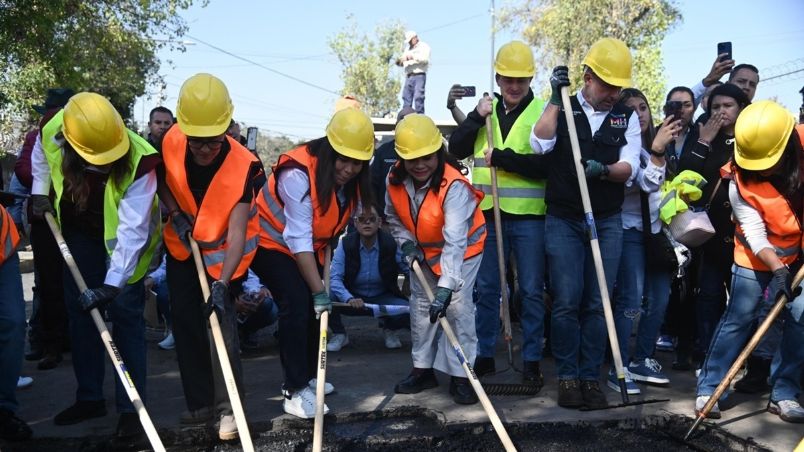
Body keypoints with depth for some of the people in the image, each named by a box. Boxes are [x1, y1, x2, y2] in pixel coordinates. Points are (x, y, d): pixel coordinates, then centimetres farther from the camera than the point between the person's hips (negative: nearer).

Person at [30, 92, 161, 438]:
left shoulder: (138, 162, -36)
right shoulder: (52, 135, -23)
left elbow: (132, 231, -38)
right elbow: (40, 156, 6)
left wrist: (113, 282, -42)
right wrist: (40, 191, -3)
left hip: (123, 237, -5)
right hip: (79, 231, 5)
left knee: (125, 314, -8)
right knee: (80, 311, 9)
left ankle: (131, 407, 0)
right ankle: (89, 398, 23)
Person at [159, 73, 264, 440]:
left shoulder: (243, 166, -32)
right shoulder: (171, 141, -20)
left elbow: (237, 234, -36)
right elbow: (161, 178, 4)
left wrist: (222, 284, -46)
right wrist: (175, 213, -13)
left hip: (222, 250, -4)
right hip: (182, 245, 5)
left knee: (221, 320, -14)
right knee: (185, 324, 8)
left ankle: (227, 406, -1)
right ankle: (200, 402, 22)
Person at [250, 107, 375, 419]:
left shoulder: (352, 179, -9)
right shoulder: (297, 173, -32)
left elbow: (331, 227, 4)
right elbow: (299, 239, -33)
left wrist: (324, 278, -2)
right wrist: (318, 290, -32)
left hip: (309, 248, 8)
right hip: (272, 242, -8)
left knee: (316, 308, 8)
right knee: (297, 304, -21)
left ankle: (307, 377, 27)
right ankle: (294, 391, -13)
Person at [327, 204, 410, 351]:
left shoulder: (391, 244, -13)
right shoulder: (346, 244, -14)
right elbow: (335, 278, -23)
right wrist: (349, 299, -40)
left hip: (383, 299, 0)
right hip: (353, 299, 0)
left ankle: (389, 329, 11)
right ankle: (339, 334, 3)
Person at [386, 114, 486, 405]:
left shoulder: (454, 185, -36)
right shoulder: (395, 181, -18)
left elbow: (454, 242, -44)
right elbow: (394, 219, 3)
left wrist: (446, 287, -50)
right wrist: (407, 243, -15)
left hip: (464, 248, -5)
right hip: (424, 250, 6)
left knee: (457, 305, -14)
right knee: (420, 305, 9)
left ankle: (460, 376, -1)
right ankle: (423, 369, 23)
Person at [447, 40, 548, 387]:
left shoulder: (544, 111, -3)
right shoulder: (485, 110, 11)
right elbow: (456, 150, 3)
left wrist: (506, 157, -17)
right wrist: (476, 118, -10)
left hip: (528, 216, -4)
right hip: (487, 214, 4)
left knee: (532, 291, 4)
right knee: (486, 288, 11)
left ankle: (532, 360, 15)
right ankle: (485, 355, 23)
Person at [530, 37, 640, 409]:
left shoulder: (627, 117, 9)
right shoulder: (561, 109, 4)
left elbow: (629, 166, -3)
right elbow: (539, 144, -15)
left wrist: (604, 170, -24)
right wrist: (556, 99, -14)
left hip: (607, 222, 2)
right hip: (563, 221, -2)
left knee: (597, 304, 3)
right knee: (567, 302, -3)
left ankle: (590, 376, 14)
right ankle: (567, 376, 10)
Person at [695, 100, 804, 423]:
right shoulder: (740, 182, -21)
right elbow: (755, 235, -21)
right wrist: (778, 269, -35)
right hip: (757, 259, -3)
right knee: (737, 319, -3)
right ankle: (708, 388, 4)